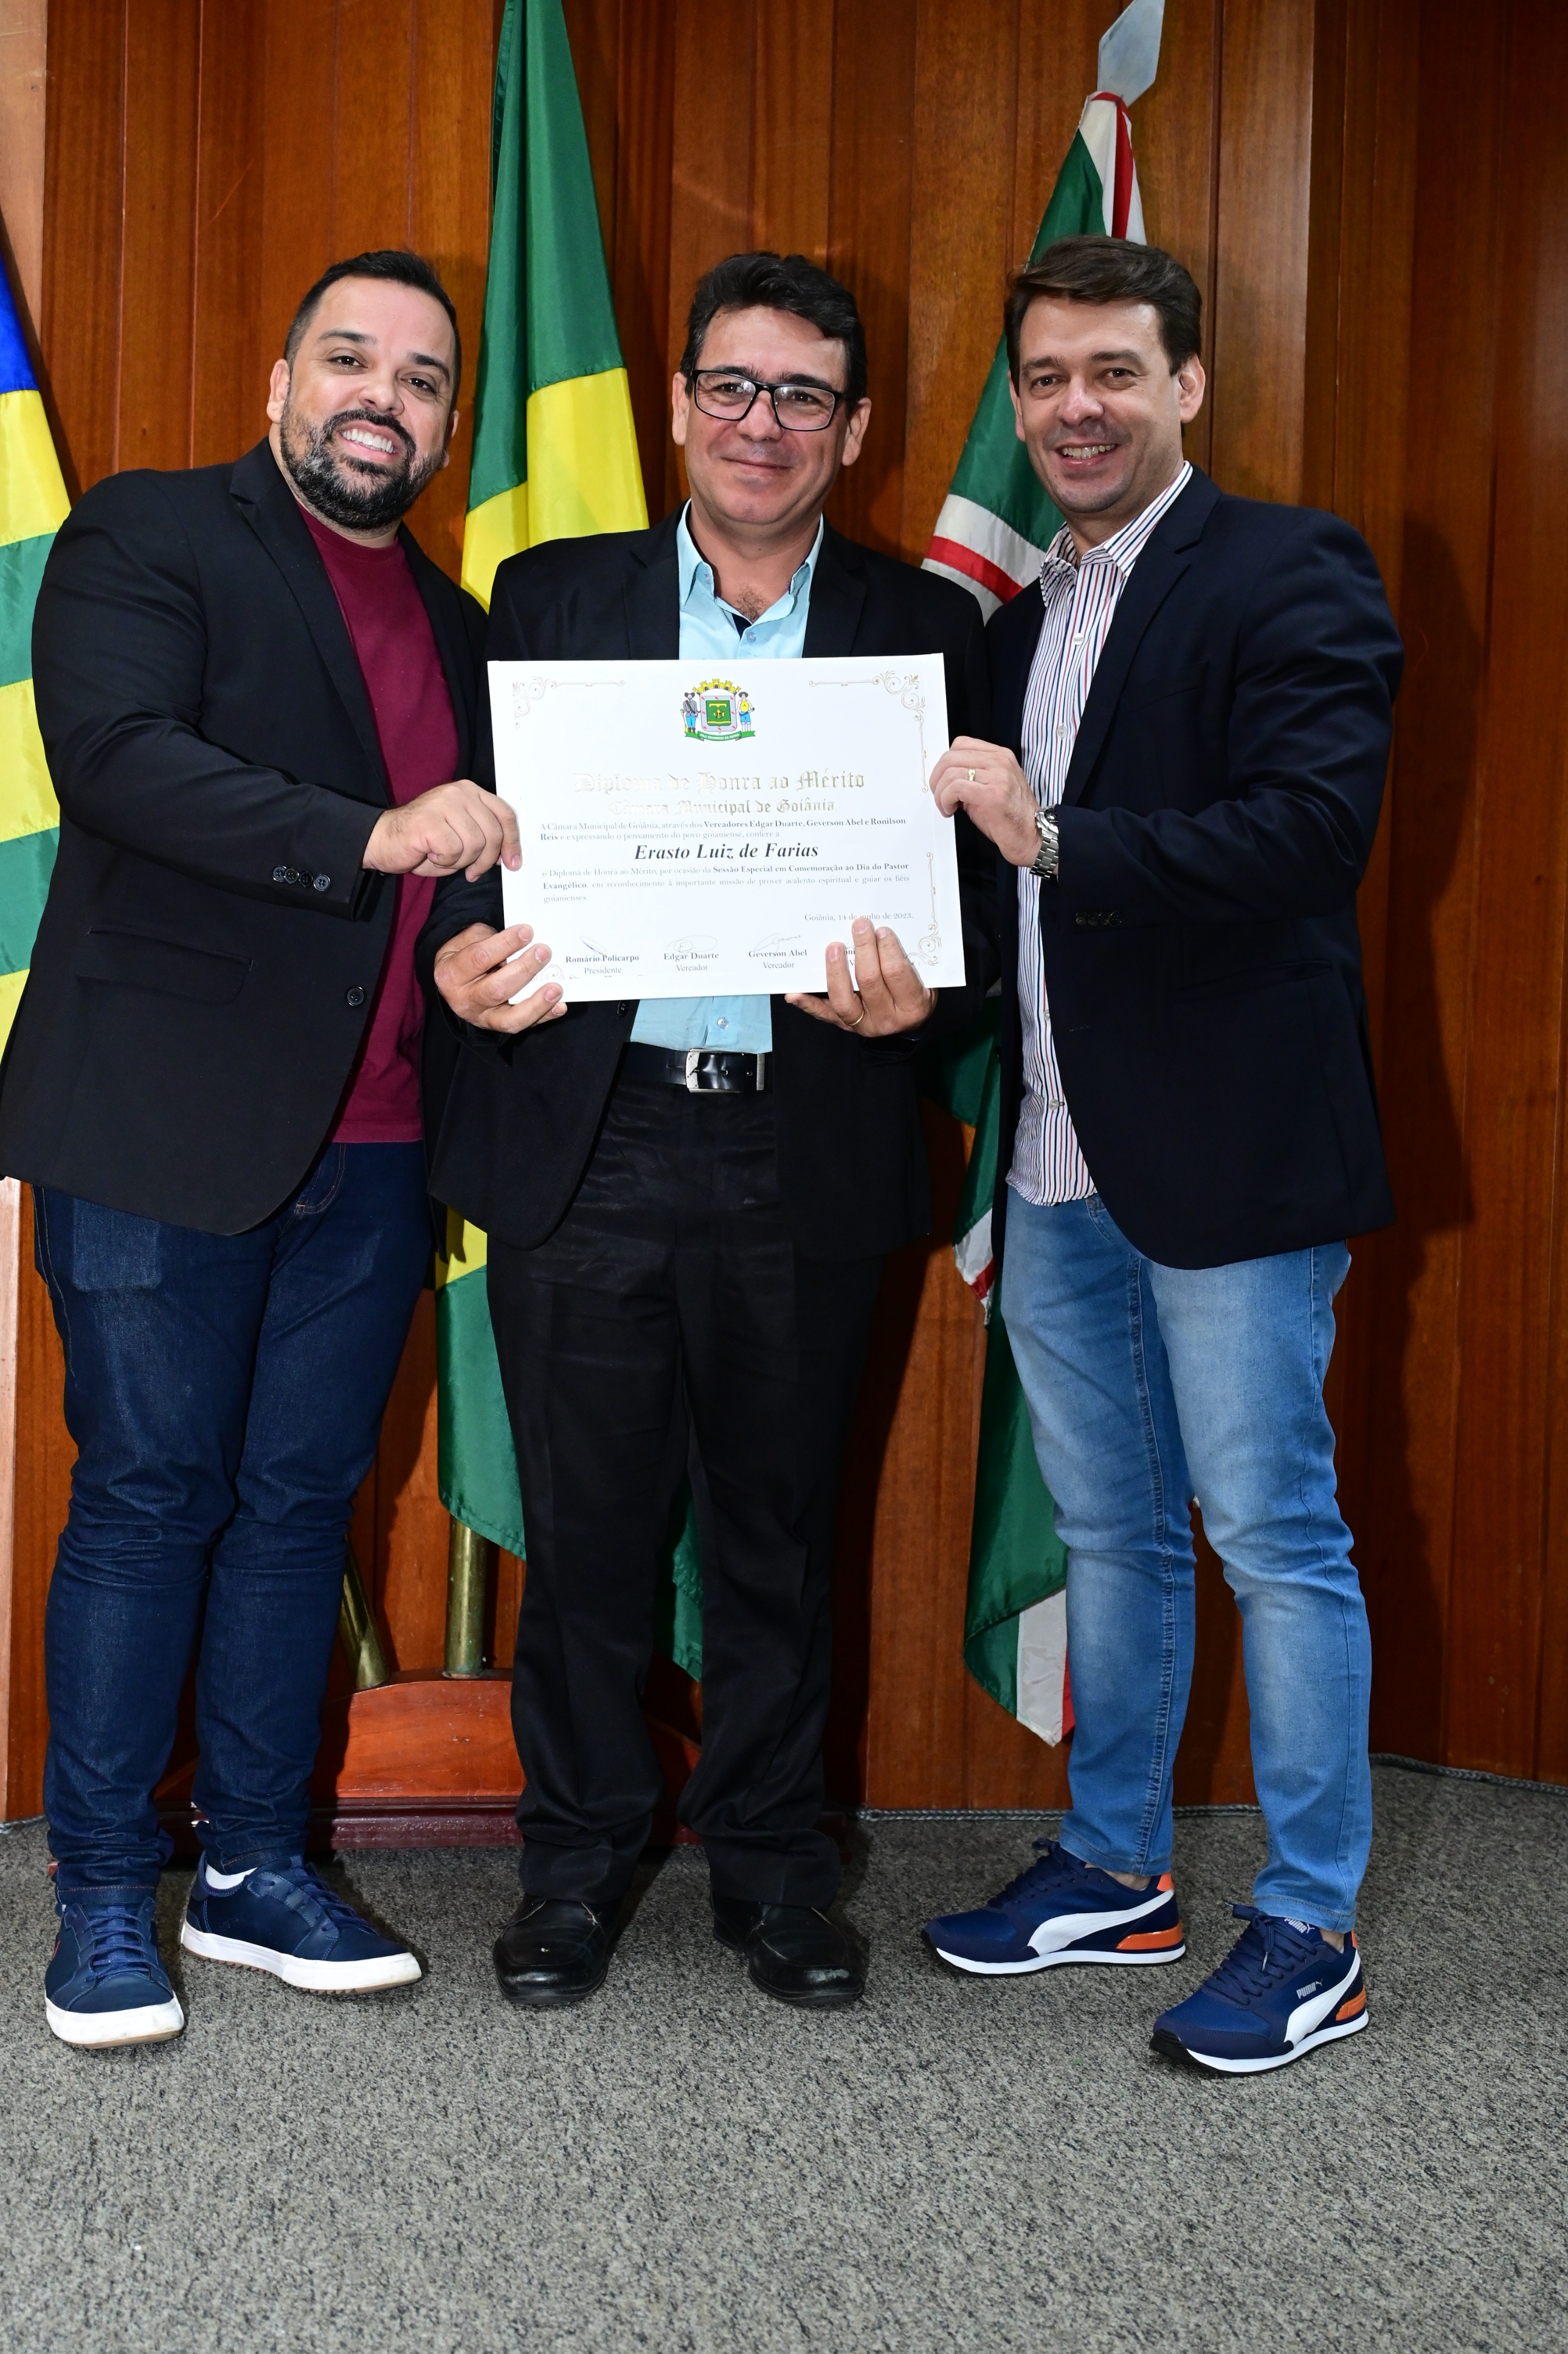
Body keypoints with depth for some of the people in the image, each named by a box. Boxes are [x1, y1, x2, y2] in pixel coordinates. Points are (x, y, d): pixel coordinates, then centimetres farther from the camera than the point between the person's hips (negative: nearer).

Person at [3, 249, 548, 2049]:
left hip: (368, 1143, 6)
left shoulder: (453, 624, 18)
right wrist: (372, 835, -27)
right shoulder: (148, 537, -1)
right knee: (149, 1496, 1)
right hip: (165, 1122, -6)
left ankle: (256, 1867, 23)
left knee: (302, 1497, 11)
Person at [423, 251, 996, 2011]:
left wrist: (917, 998, -17)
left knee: (779, 1531, 11)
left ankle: (769, 1865, 27)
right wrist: (461, 955, -15)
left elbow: (977, 885, 4)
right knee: (585, 1524, 7)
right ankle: (577, 1858, 25)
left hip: (803, 1154, 0)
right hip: (585, 1139, 0)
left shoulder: (924, 628, 7)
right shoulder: (549, 597, 8)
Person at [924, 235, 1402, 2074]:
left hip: (1226, 1157, -7)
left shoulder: (1289, 576, -7)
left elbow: (1318, 821, -22)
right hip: (1057, 1162, 8)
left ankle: (1311, 1927, 12)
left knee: (1275, 1539, 0)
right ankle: (1115, 1867, 32)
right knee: (1106, 1536, 17)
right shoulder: (1021, 621, 17)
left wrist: (1057, 841, -25)